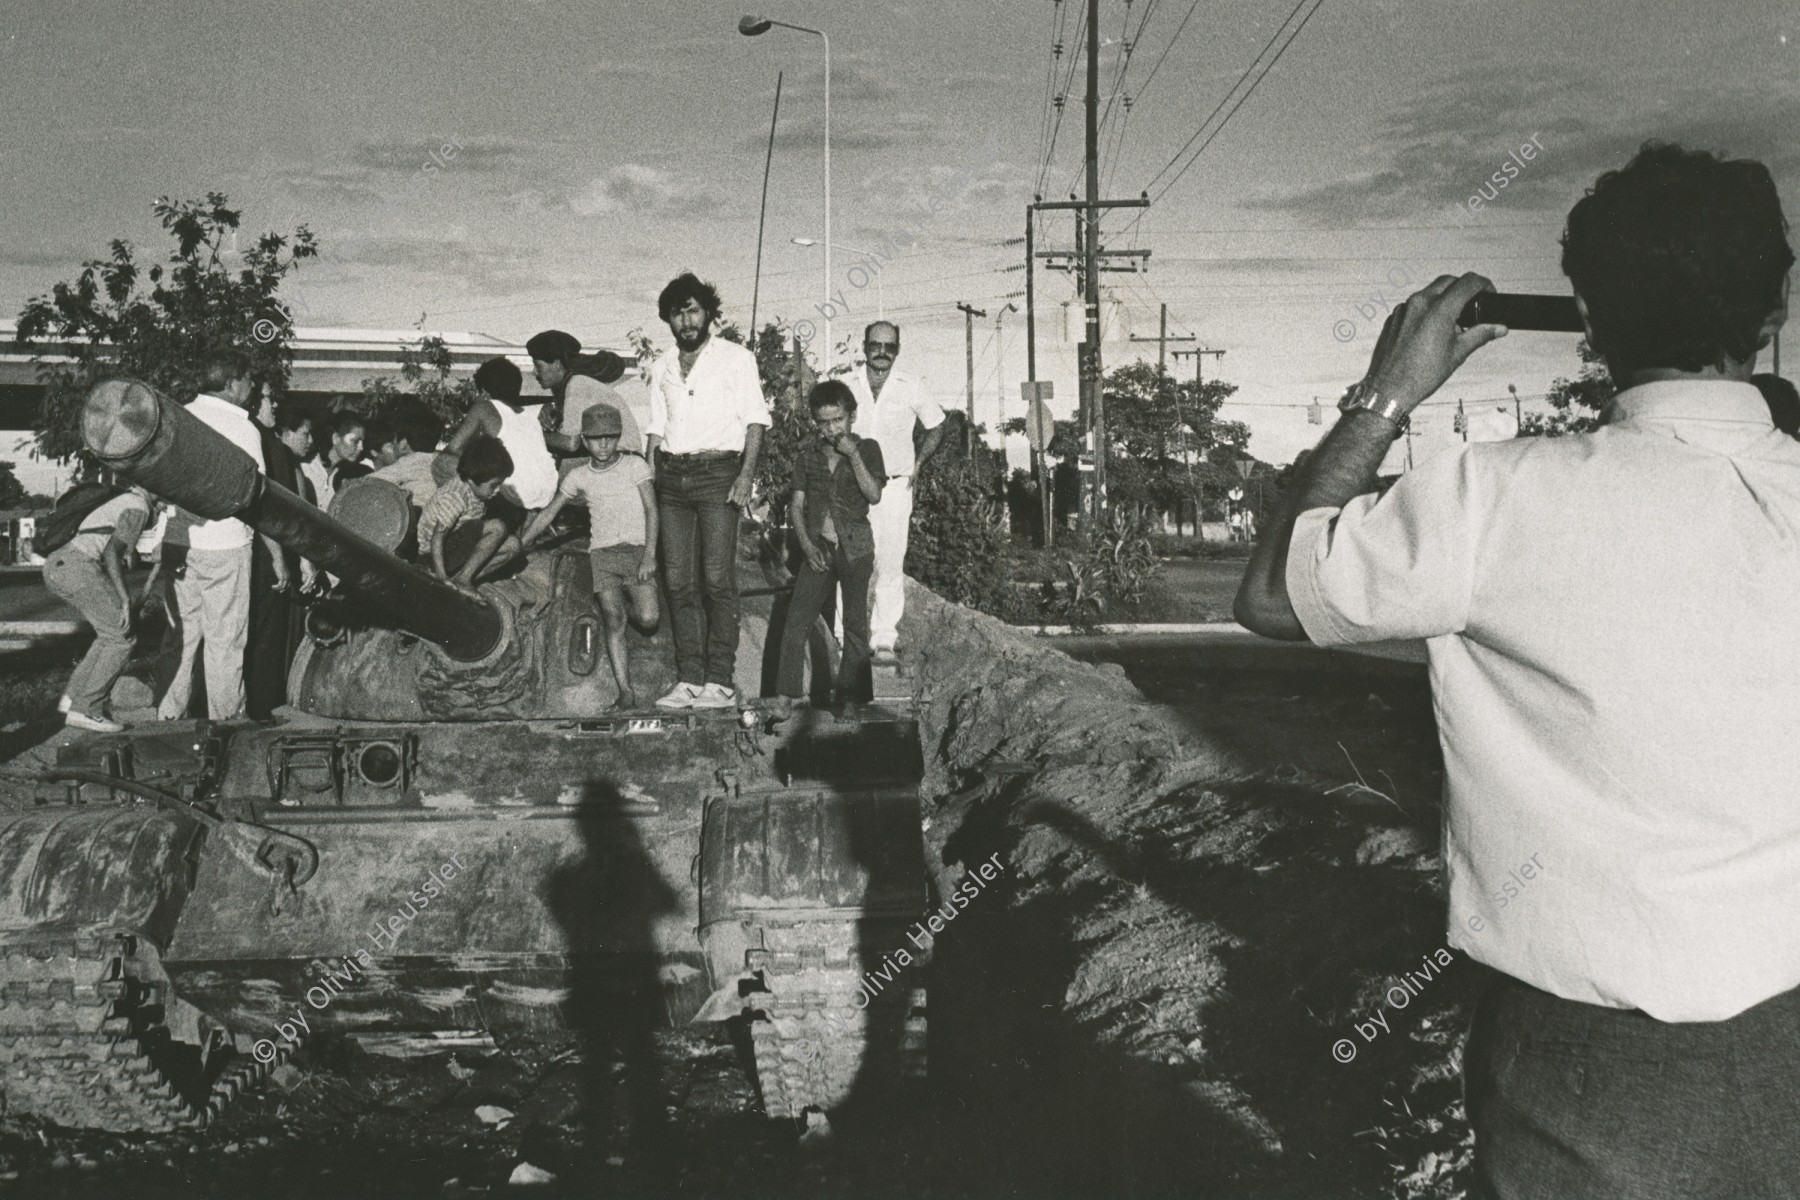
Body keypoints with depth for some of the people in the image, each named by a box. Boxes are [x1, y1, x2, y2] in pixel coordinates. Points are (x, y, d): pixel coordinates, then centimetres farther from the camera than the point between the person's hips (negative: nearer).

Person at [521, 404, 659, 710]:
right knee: (612, 621, -13)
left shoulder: (635, 466, 4)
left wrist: (649, 556, -10)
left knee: (648, 620, -17)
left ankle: (630, 602, 19)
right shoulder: (578, 477, 11)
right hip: (601, 552, 2)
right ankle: (626, 692, -12)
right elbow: (547, 515, 17)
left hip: (636, 548, -1)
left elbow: (651, 510, -1)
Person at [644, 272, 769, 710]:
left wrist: (746, 473, -15)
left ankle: (721, 682, -10)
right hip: (672, 476, 5)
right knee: (679, 582, 1)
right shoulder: (662, 366, 19)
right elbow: (655, 429, 20)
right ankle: (688, 679, 4)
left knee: (717, 578, -11)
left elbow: (755, 420, -2)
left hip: (717, 470, -5)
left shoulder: (736, 359, 5)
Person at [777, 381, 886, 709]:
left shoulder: (867, 448, 2)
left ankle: (850, 695, 10)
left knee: (855, 625, 4)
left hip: (855, 548, -2)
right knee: (795, 624, -4)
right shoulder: (808, 454, 8)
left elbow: (874, 496, -11)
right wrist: (806, 544, -4)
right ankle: (787, 696, 1)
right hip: (819, 549, 2)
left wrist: (853, 454, -15)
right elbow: (797, 504, 9)